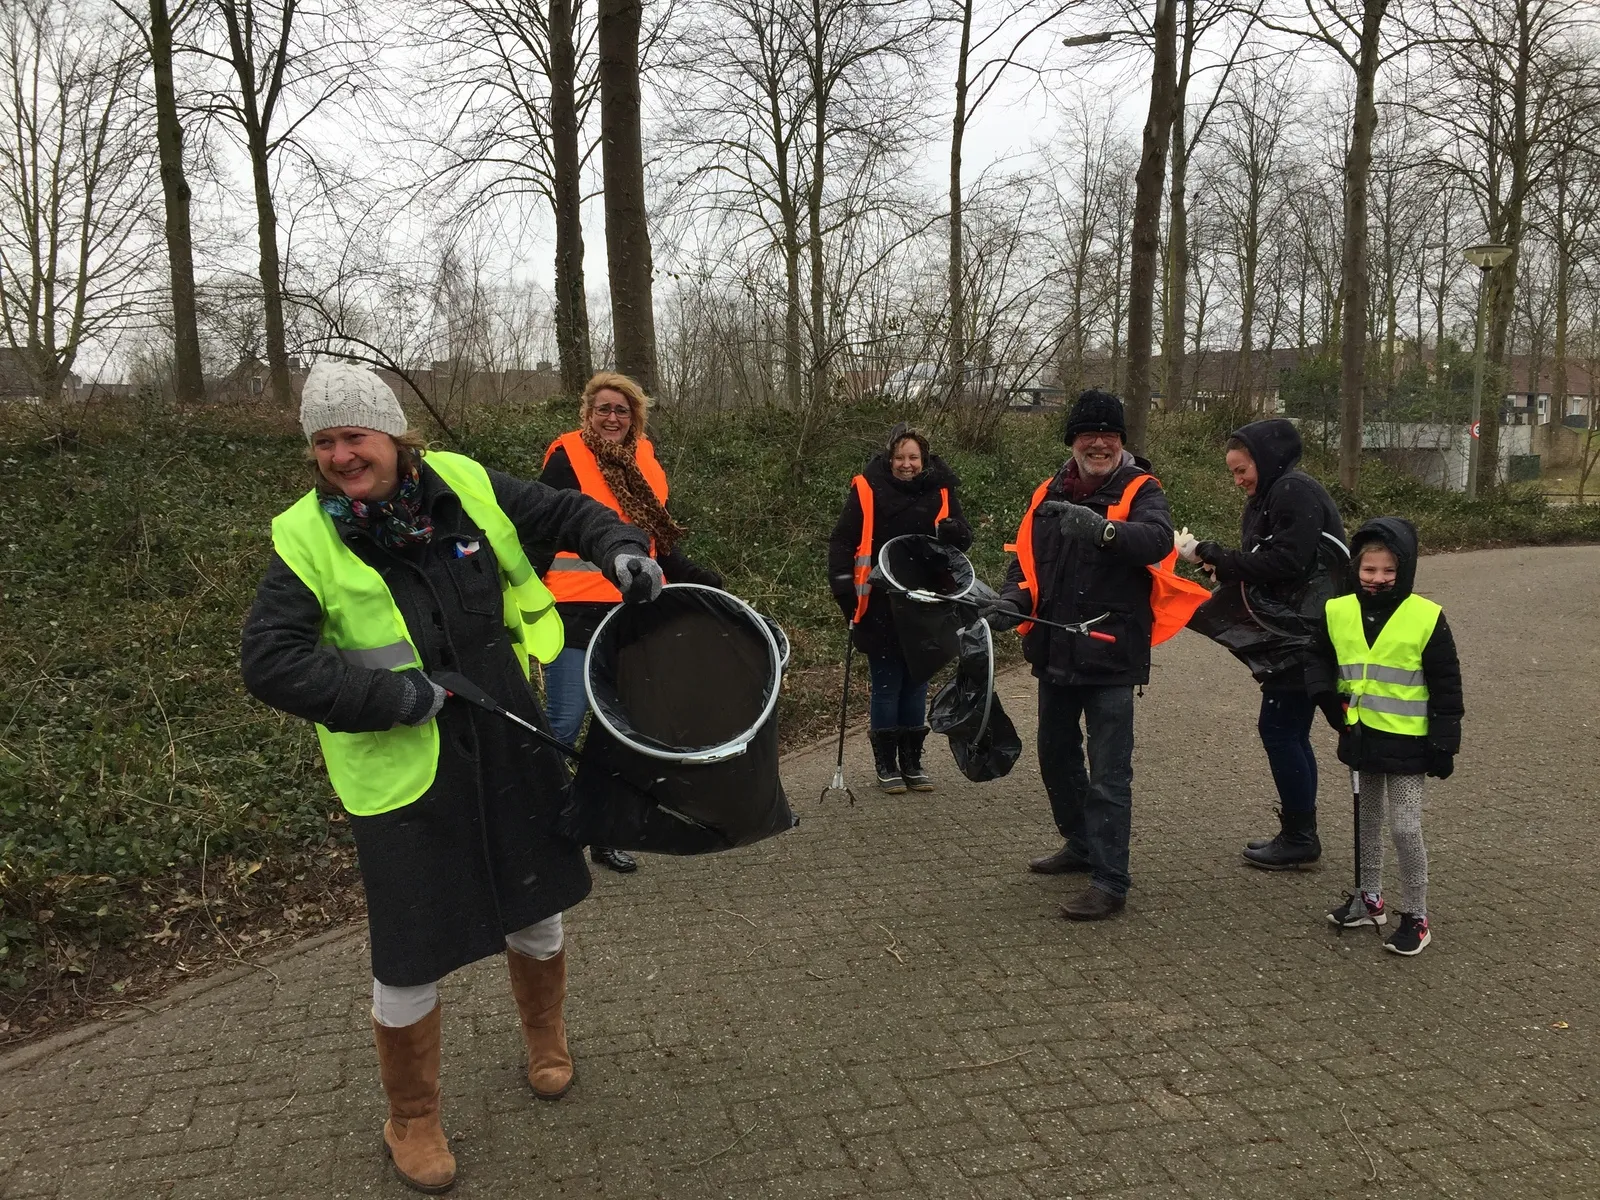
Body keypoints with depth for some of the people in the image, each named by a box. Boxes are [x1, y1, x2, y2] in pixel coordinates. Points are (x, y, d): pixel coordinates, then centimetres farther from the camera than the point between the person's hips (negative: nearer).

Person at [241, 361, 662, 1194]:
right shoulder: (306, 541, -11)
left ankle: (545, 1040, 51)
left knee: (538, 907, 20)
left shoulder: (464, 486, -4)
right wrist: (395, 697, -21)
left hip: (513, 749, 3)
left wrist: (619, 549, -12)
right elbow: (268, 662, -15)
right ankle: (412, 1119, 35)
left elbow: (567, 514, 8)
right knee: (411, 959, 7)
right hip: (403, 775, -3)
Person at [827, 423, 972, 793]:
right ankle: (885, 763, 16)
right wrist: (843, 582, -16)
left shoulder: (940, 491, 3)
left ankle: (912, 761, 25)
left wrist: (950, 531, -17)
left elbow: (964, 538, 6)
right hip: (880, 611, -3)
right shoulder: (867, 489, -5)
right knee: (886, 686, 4)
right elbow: (842, 540, -3)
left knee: (916, 685, 13)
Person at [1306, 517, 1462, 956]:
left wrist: (1444, 743, -6)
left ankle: (1416, 916, 13)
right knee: (1367, 820, 17)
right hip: (1360, 736, 4)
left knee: (1406, 828, -2)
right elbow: (1320, 659, 13)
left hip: (1406, 741, -4)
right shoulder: (1338, 612, -3)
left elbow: (1446, 686, -7)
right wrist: (1326, 695, -6)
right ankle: (1369, 897, 33)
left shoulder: (1426, 618, -12)